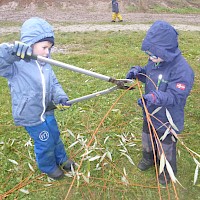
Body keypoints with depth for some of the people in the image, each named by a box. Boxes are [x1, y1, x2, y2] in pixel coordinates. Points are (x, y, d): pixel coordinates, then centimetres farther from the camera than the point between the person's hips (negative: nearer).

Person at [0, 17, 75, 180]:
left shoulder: (45, 64, -4)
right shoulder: (15, 64, -23)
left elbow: (53, 83, 0)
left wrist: (60, 96, -19)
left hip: (47, 111, 6)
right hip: (30, 115, -6)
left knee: (55, 136, 24)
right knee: (45, 143, 11)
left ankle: (61, 159, 51)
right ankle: (48, 167, 41)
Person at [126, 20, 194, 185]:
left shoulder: (182, 70, -32)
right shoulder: (155, 60, -9)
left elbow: (175, 96, -35)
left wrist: (156, 97, -52)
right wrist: (137, 71, -11)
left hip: (167, 120, -6)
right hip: (150, 114, 7)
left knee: (166, 147, 18)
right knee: (148, 139, 29)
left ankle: (168, 172, 47)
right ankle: (149, 158, 60)